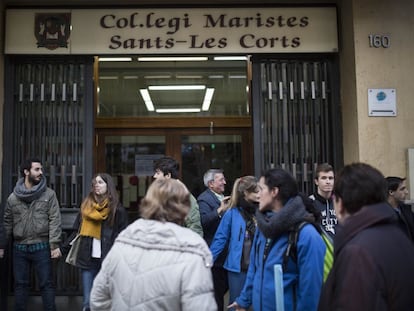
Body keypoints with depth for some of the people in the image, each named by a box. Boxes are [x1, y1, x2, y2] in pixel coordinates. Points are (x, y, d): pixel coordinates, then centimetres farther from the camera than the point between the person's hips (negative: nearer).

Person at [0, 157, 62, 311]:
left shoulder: (49, 194, -2)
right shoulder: (13, 197, 5)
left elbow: (55, 221, -7)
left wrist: (54, 245, -13)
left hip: (41, 247, -2)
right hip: (19, 248, 2)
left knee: (47, 284, 3)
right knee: (20, 284, 12)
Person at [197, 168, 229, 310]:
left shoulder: (223, 197, 13)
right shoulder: (204, 198, -14)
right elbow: (203, 221, -30)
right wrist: (219, 210, -37)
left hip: (226, 250, 9)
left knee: (225, 285, 18)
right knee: (217, 289, 1)